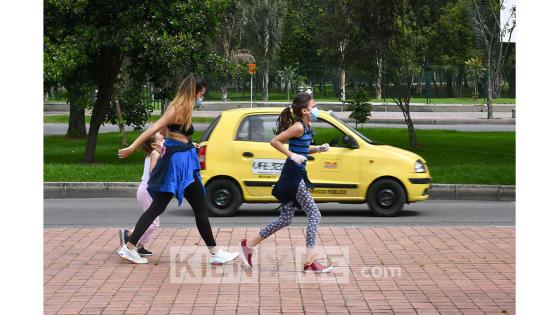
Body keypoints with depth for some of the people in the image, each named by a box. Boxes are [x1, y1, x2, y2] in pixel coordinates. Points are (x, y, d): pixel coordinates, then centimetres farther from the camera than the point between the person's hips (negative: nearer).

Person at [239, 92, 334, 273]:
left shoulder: (306, 126, 12)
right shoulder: (298, 127, -15)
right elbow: (274, 141, -18)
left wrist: (318, 149, 7)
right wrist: (293, 155, -21)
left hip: (296, 176, 10)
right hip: (293, 176, -10)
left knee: (285, 220, 13)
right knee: (314, 215, -6)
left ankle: (249, 245, 21)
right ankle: (309, 261, -5)